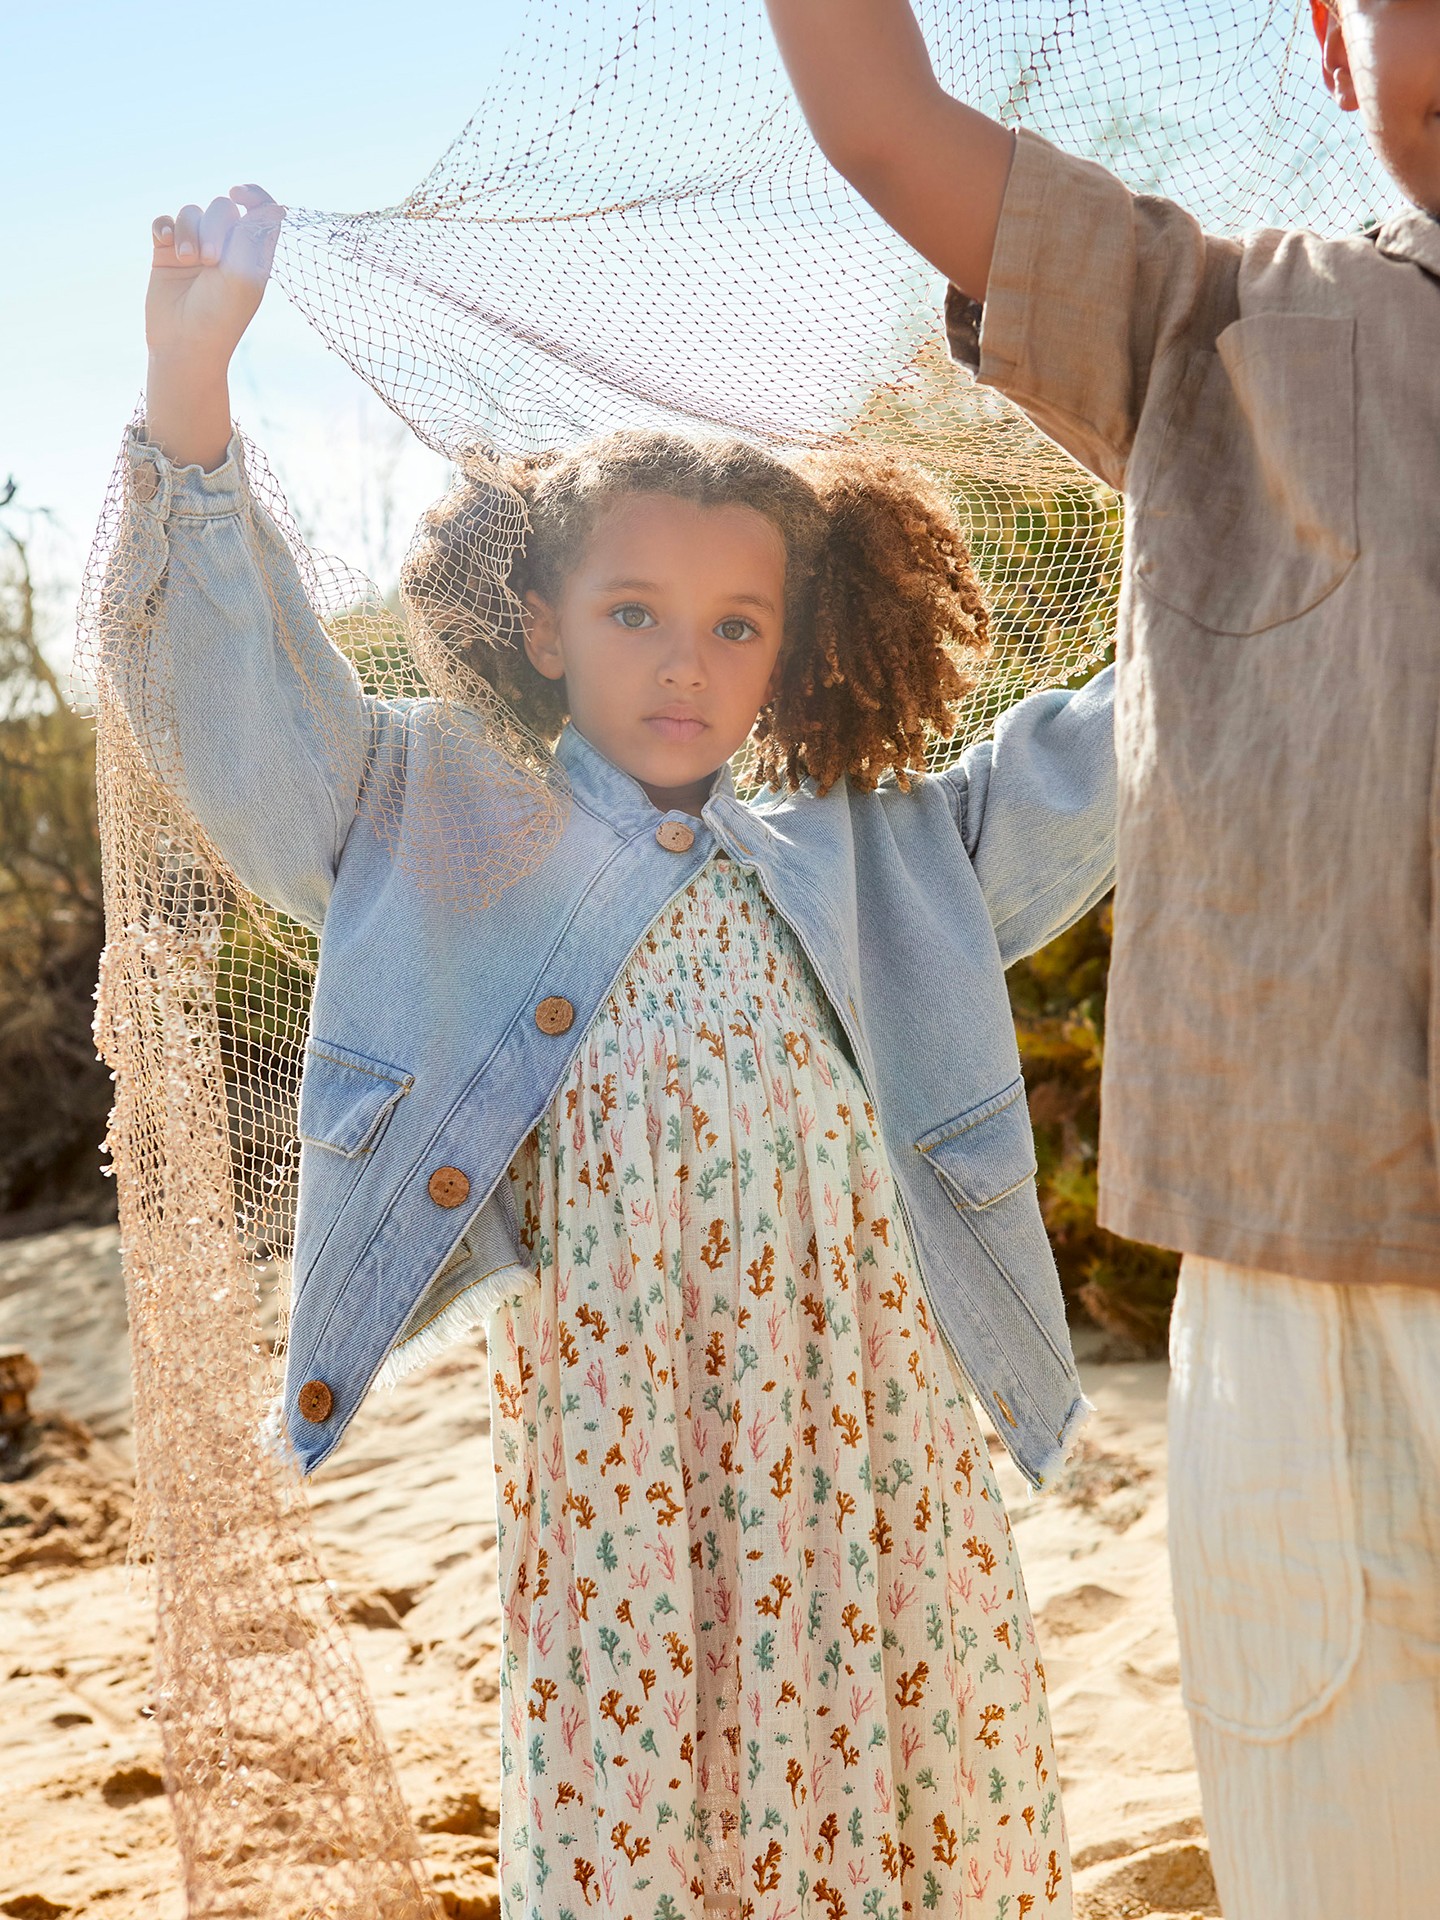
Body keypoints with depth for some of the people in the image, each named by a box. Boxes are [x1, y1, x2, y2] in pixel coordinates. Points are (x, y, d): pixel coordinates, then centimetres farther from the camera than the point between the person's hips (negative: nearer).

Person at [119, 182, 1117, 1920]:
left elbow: (1081, 769, 21)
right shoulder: (446, 833, 7)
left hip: (870, 1444, 3)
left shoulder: (867, 863, 15)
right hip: (612, 1438, -2)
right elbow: (239, 699, -2)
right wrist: (189, 380, -11)